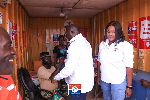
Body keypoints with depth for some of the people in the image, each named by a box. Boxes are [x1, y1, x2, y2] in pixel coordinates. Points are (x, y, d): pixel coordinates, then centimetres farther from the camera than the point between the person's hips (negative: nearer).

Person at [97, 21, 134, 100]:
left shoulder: (126, 46, -12)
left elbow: (129, 67, -13)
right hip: (104, 80, 5)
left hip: (118, 81, -4)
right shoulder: (102, 44, 4)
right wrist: (98, 76, 14)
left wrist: (129, 86, -13)